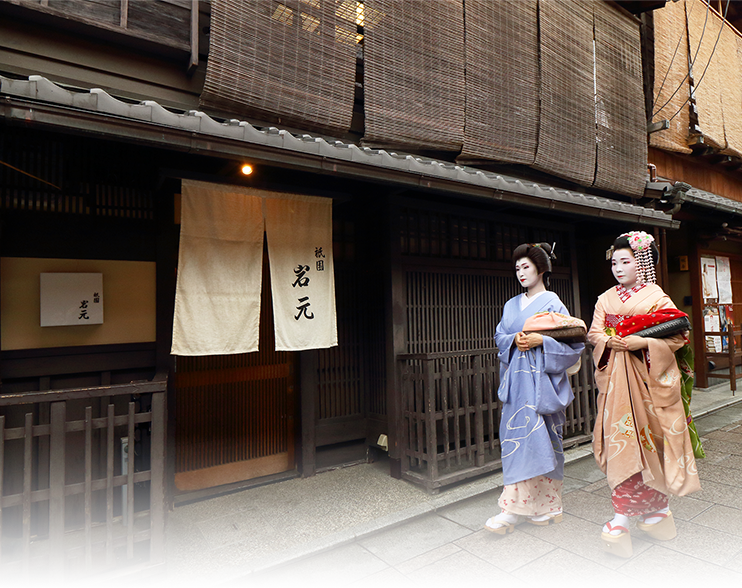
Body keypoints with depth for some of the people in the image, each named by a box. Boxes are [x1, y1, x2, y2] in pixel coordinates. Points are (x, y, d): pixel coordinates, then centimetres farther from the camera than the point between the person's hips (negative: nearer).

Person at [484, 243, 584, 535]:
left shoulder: (552, 303, -1)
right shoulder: (512, 305, 17)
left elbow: (572, 342, -5)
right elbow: (500, 337, 14)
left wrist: (540, 341, -17)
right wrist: (514, 340, -6)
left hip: (541, 380, -6)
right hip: (517, 379, 6)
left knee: (535, 439, -6)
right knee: (516, 437, 3)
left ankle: (512, 509, 0)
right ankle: (547, 508, 17)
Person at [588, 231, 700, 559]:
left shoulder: (657, 298, 0)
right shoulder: (605, 299, 12)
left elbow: (676, 337, -5)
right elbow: (594, 334, 8)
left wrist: (641, 342, -20)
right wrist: (609, 341, -13)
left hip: (648, 377, -3)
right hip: (616, 380, 3)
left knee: (647, 441, 1)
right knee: (620, 442, 0)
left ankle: (653, 508, 19)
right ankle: (622, 519, 6)